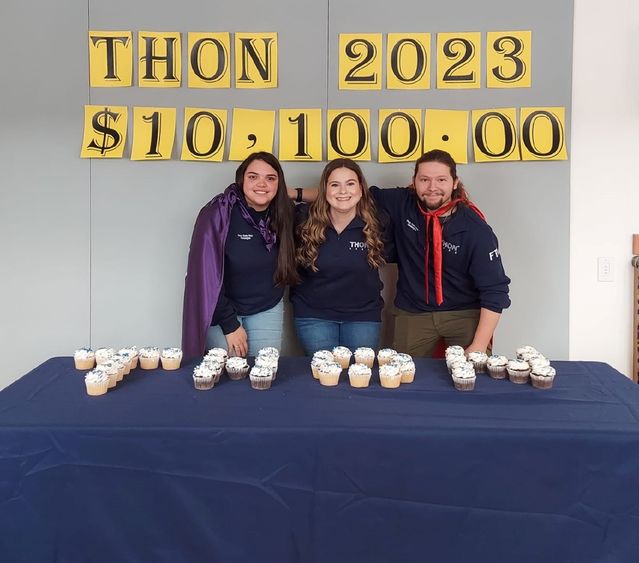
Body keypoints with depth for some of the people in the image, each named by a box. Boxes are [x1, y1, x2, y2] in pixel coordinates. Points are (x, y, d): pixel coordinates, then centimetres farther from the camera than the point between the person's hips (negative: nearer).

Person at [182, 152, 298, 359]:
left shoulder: (282, 214, -4)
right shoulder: (218, 213, -18)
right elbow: (207, 274, -16)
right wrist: (229, 324, -16)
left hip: (267, 310, 4)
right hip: (221, 310, -4)